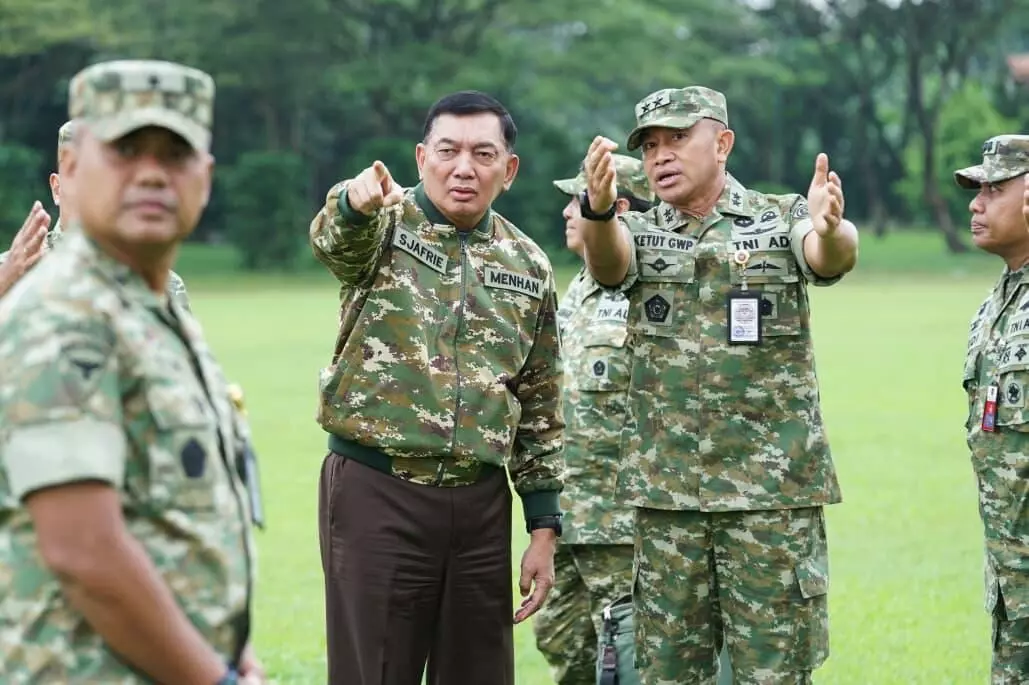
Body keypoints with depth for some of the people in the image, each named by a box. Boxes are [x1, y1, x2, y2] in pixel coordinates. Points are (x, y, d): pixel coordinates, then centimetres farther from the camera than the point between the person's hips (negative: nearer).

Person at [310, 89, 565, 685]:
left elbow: (540, 407, 14)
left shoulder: (529, 267, 10)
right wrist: (356, 201, -52)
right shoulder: (381, 228, -1)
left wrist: (544, 529, 9)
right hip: (375, 495, -4)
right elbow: (332, 238, -27)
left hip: (481, 504, 4)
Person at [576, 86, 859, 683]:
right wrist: (598, 209, -40)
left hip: (774, 489, -3)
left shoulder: (781, 221, 2)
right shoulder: (640, 232, 7)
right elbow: (607, 261, -16)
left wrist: (829, 230, -45)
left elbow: (835, 257, -20)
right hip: (666, 493, 3)